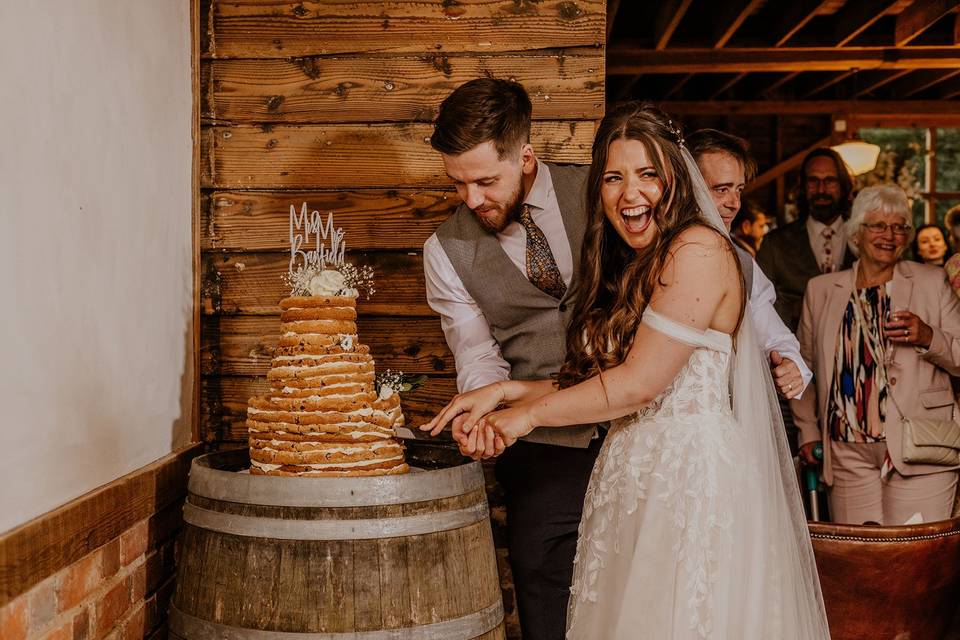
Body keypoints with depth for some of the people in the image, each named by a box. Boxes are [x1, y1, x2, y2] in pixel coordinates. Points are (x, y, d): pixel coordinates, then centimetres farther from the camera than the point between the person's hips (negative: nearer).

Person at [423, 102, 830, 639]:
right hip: (631, 477, 8)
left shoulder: (699, 249, -12)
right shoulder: (628, 267, 15)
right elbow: (598, 381, 8)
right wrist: (504, 392, -2)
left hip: (692, 472, -8)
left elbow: (640, 383, -16)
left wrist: (530, 413, -6)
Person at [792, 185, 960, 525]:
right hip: (847, 453, 2)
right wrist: (808, 430, 11)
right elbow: (805, 366, 18)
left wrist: (928, 337, -12)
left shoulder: (932, 282, 8)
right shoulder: (820, 290, 12)